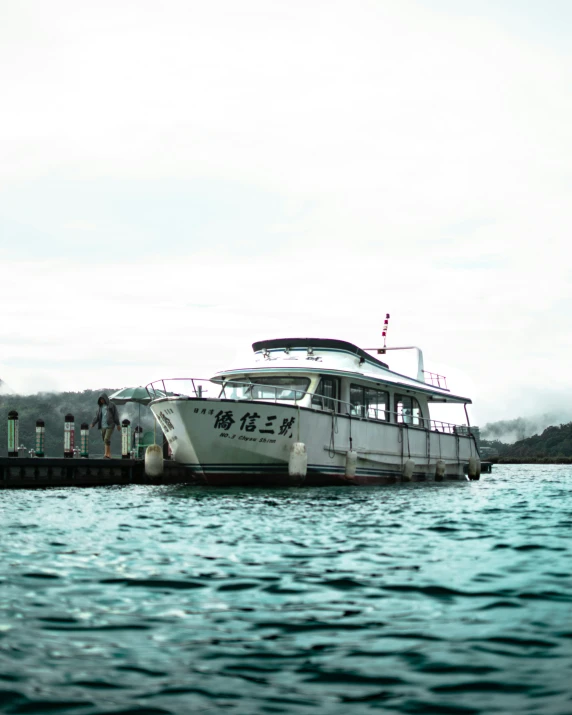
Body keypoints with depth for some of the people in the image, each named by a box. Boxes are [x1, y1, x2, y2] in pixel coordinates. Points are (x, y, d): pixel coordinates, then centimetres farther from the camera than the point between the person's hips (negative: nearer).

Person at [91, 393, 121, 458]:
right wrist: (93, 423, -4)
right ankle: (109, 455, 13)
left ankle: (106, 454, -21)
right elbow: (97, 416, 8)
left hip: (110, 425, -5)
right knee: (106, 441, 6)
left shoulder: (111, 405, -2)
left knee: (107, 439, -19)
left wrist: (118, 424, -6)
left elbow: (116, 415, -2)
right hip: (103, 426, 5)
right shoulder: (100, 407, 12)